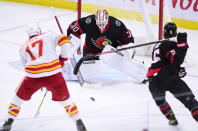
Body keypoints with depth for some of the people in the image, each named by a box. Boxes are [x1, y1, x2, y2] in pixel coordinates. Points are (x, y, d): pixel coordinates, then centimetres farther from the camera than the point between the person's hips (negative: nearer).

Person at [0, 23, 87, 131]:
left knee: (19, 97, 24)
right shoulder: (49, 35, 16)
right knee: (64, 98, 17)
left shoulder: (24, 47, 24)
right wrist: (63, 58, 15)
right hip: (53, 74, -1)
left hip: (33, 75, 1)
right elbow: (65, 41, 2)